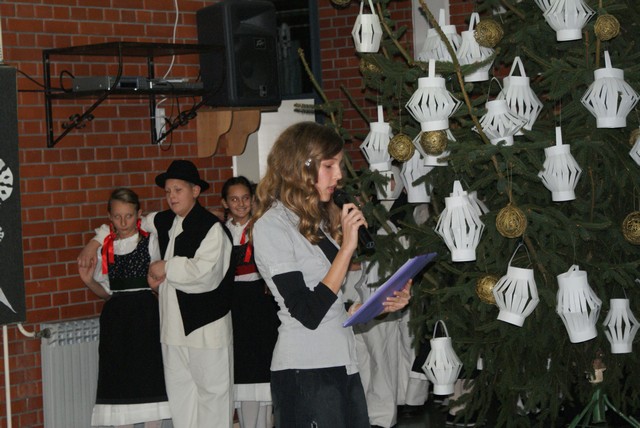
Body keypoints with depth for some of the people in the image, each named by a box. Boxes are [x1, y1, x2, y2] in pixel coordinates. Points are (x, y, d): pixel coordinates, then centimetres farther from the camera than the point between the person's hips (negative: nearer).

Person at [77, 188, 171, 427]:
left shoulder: (150, 242, 2)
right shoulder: (105, 249, 9)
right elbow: (106, 292, 13)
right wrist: (88, 281, -4)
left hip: (145, 317, -2)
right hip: (116, 320, 3)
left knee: (149, 378, -1)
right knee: (117, 381, 2)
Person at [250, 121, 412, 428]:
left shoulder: (320, 219, 15)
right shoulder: (272, 226, -11)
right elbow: (308, 314, -18)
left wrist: (383, 305, 1)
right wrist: (347, 247, -17)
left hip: (343, 366, 8)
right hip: (305, 372, -8)